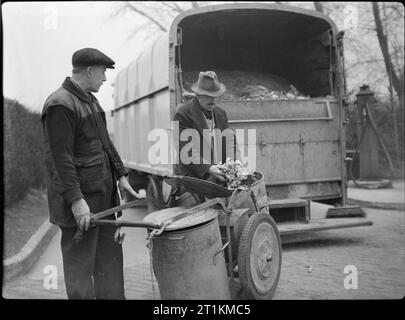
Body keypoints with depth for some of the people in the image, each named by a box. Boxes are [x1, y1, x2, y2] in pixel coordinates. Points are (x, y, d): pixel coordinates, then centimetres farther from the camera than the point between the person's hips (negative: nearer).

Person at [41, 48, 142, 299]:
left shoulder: (90, 100, 15)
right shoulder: (60, 105, -16)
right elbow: (60, 157, -21)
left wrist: (121, 175, 17)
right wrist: (76, 200, -24)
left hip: (104, 194, 10)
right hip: (80, 201, -9)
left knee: (110, 257, 15)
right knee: (80, 263, 1)